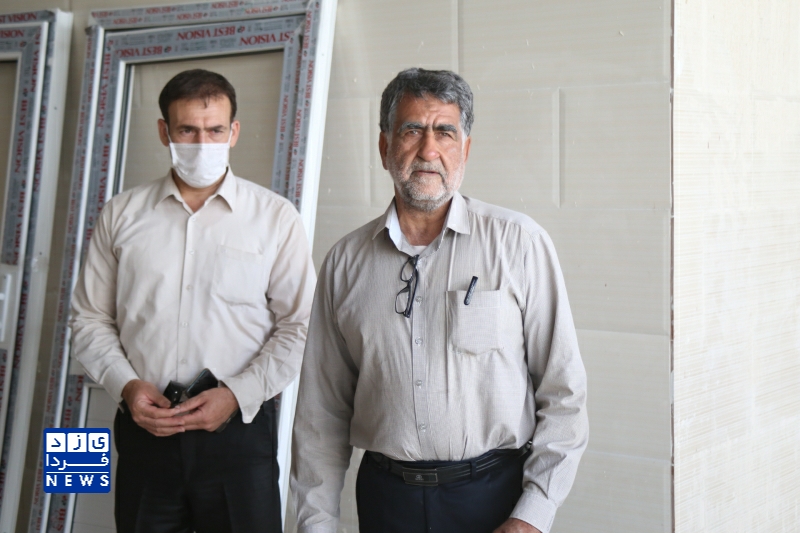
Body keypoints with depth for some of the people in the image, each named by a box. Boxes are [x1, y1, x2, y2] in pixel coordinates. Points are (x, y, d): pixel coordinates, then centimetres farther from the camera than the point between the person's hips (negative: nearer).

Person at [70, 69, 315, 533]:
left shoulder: (276, 218, 0)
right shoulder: (122, 214, 7)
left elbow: (297, 327, -2)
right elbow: (91, 318, 10)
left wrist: (236, 394, -12)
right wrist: (125, 384, -5)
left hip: (239, 430, -2)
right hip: (143, 431, 2)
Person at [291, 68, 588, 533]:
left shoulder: (519, 242, -5)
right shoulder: (346, 262, 3)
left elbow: (564, 393, -6)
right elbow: (322, 411, 7)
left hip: (495, 494, -2)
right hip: (386, 496, 3)